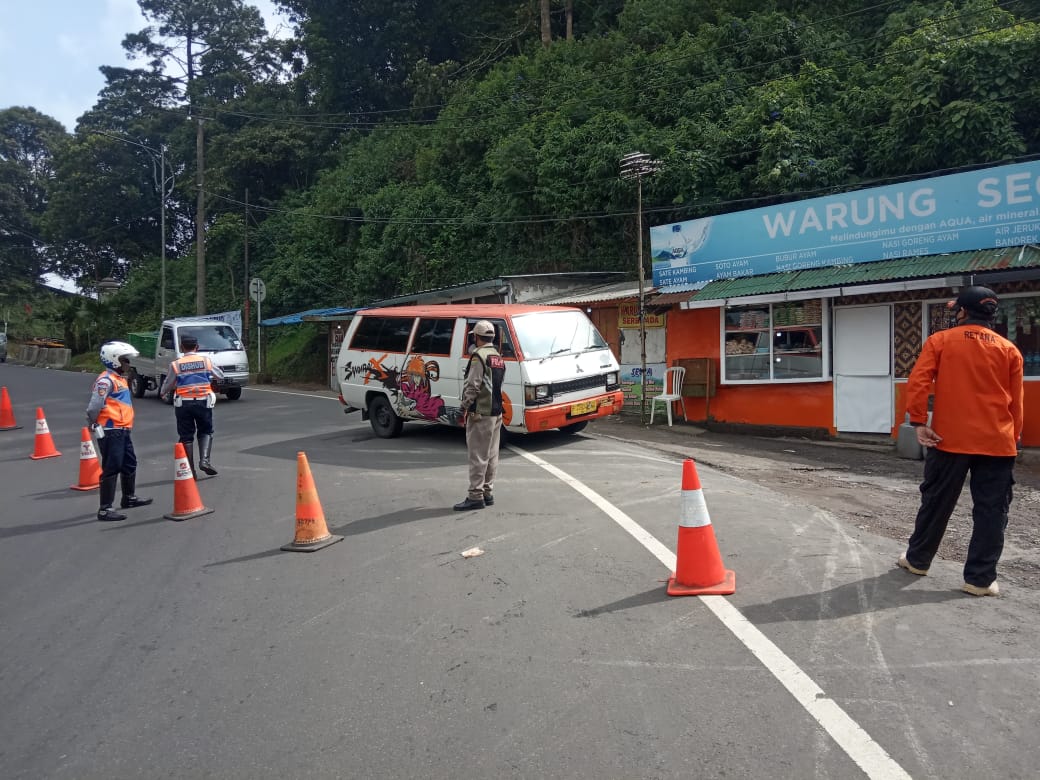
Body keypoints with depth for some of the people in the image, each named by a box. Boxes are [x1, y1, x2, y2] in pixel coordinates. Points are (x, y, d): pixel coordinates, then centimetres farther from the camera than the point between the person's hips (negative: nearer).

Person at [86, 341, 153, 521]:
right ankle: (105, 509, -2)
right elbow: (94, 406, -22)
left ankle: (129, 498, 38)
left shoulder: (119, 379, 17)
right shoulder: (106, 380, -14)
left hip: (122, 430, 10)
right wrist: (93, 425, -10)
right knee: (111, 469, -7)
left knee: (130, 464, 21)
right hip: (110, 431, -10)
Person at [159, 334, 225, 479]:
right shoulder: (206, 361, 2)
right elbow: (220, 376, 14)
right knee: (206, 432, 16)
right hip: (203, 402, 0)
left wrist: (162, 393, 30)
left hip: (183, 404, 0)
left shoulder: (175, 364, -1)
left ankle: (190, 471, 8)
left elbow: (167, 385, 8)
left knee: (186, 436, 9)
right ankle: (205, 460, -6)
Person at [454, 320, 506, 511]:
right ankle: (488, 493, 19)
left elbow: (473, 386, -18)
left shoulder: (479, 355, -13)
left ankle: (476, 496, -4)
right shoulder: (498, 357, 16)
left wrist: (464, 406, -10)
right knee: (491, 455, 12)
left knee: (477, 455, -6)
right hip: (496, 413, 9)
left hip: (480, 414, -9)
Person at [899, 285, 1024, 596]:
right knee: (991, 511, 6)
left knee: (936, 502, 12)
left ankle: (917, 559, 24)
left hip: (949, 439, -1)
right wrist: (1012, 439, 18)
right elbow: (1016, 402, 9)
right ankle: (980, 578, 8)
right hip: (997, 443, 1)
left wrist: (919, 422, -8)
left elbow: (917, 383, -11)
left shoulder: (940, 341, -1)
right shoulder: (1009, 350, 6)